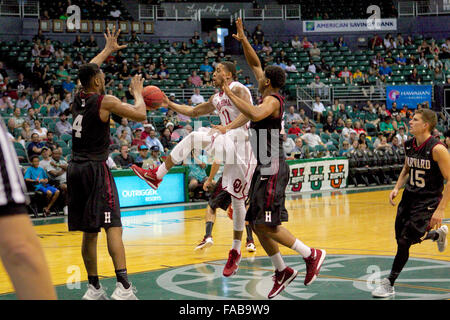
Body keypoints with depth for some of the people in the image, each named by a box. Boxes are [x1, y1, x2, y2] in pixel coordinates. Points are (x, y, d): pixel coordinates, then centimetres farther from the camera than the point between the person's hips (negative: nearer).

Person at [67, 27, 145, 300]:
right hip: (96, 168, -7)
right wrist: (138, 92, 13)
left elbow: (88, 72, 31)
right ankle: (123, 286, -20)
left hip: (76, 169, 7)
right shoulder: (105, 101, -9)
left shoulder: (78, 99, 11)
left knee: (89, 232, 11)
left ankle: (94, 288, 14)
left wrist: (107, 51, 42)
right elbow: (141, 115, -4)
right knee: (113, 226, -11)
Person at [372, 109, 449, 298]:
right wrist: (397, 188, 3)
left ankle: (389, 284, 5)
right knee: (401, 238, 15)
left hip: (428, 201, -7)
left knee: (405, 241, -9)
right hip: (409, 196, 7)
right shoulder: (409, 145, 0)